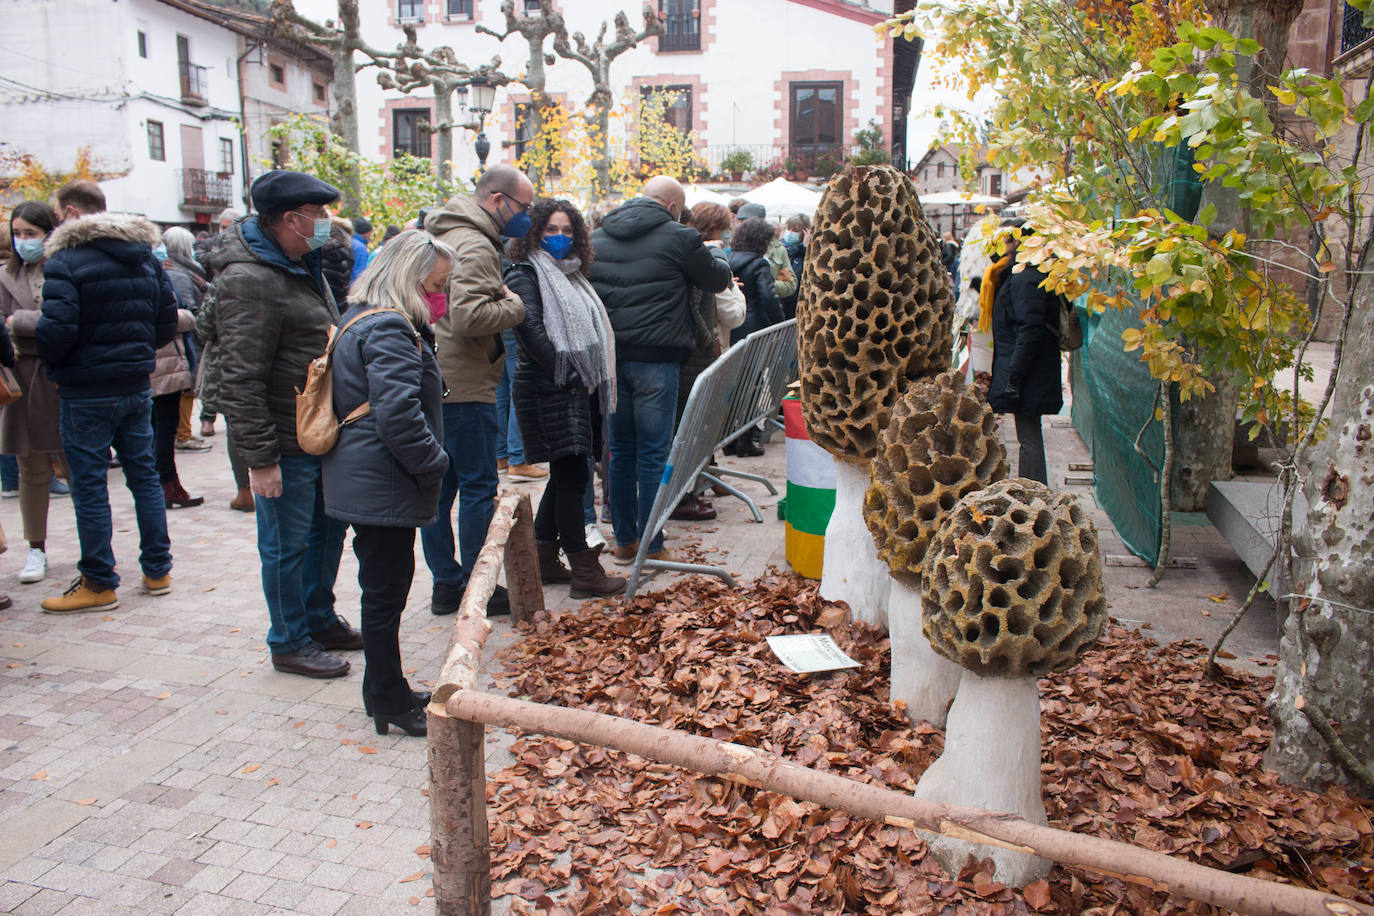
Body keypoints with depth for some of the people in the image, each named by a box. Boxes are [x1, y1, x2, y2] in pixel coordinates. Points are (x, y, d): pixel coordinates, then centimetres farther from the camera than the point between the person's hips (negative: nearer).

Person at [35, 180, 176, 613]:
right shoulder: (146, 257, 8)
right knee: (144, 475, 13)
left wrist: (51, 363, -2)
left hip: (86, 393, -6)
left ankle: (99, 583, 10)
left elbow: (55, 331, -21)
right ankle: (158, 570, 19)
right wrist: (135, 351, 15)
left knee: (89, 485, 2)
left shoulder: (66, 262, -14)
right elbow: (168, 321, 9)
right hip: (137, 386, 6)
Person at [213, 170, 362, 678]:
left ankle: (321, 621, 37)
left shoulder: (304, 265, 11)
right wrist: (260, 457, -23)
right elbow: (240, 380, -23)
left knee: (328, 528, 20)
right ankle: (289, 643, 21)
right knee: (287, 544, 4)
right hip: (287, 444, -10)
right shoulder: (249, 280, -20)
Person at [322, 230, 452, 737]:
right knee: (385, 591, 0)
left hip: (366, 481, 11)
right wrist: (434, 463, -15)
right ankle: (389, 702, 13)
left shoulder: (361, 320, 16)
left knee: (384, 586, 18)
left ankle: (386, 692, 30)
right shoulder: (389, 328, -19)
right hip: (385, 485, -11)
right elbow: (398, 413, -26)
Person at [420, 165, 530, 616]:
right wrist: (515, 306, -12)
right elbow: (469, 316, -27)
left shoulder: (443, 235, 17)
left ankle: (446, 583, 21)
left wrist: (503, 297, 14)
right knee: (478, 487, 0)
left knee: (439, 485, 12)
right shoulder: (475, 247, -15)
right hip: (464, 387, -10)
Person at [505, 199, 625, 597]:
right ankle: (584, 570, -5)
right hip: (548, 390, -9)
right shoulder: (525, 276, -4)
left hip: (576, 389, 9)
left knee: (566, 475, 12)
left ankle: (544, 559, 22)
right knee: (571, 475, -9)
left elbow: (590, 331, 20)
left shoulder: (571, 275, 21)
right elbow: (533, 333, -17)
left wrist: (590, 379, 8)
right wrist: (568, 376, -19)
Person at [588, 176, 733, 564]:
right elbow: (717, 279, 7)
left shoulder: (597, 237, 13)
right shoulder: (677, 237, -5)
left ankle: (623, 540, 20)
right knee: (653, 453, 2)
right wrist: (722, 265, 29)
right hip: (655, 357, -5)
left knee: (620, 450, 13)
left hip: (608, 355, 5)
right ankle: (651, 546, 7)